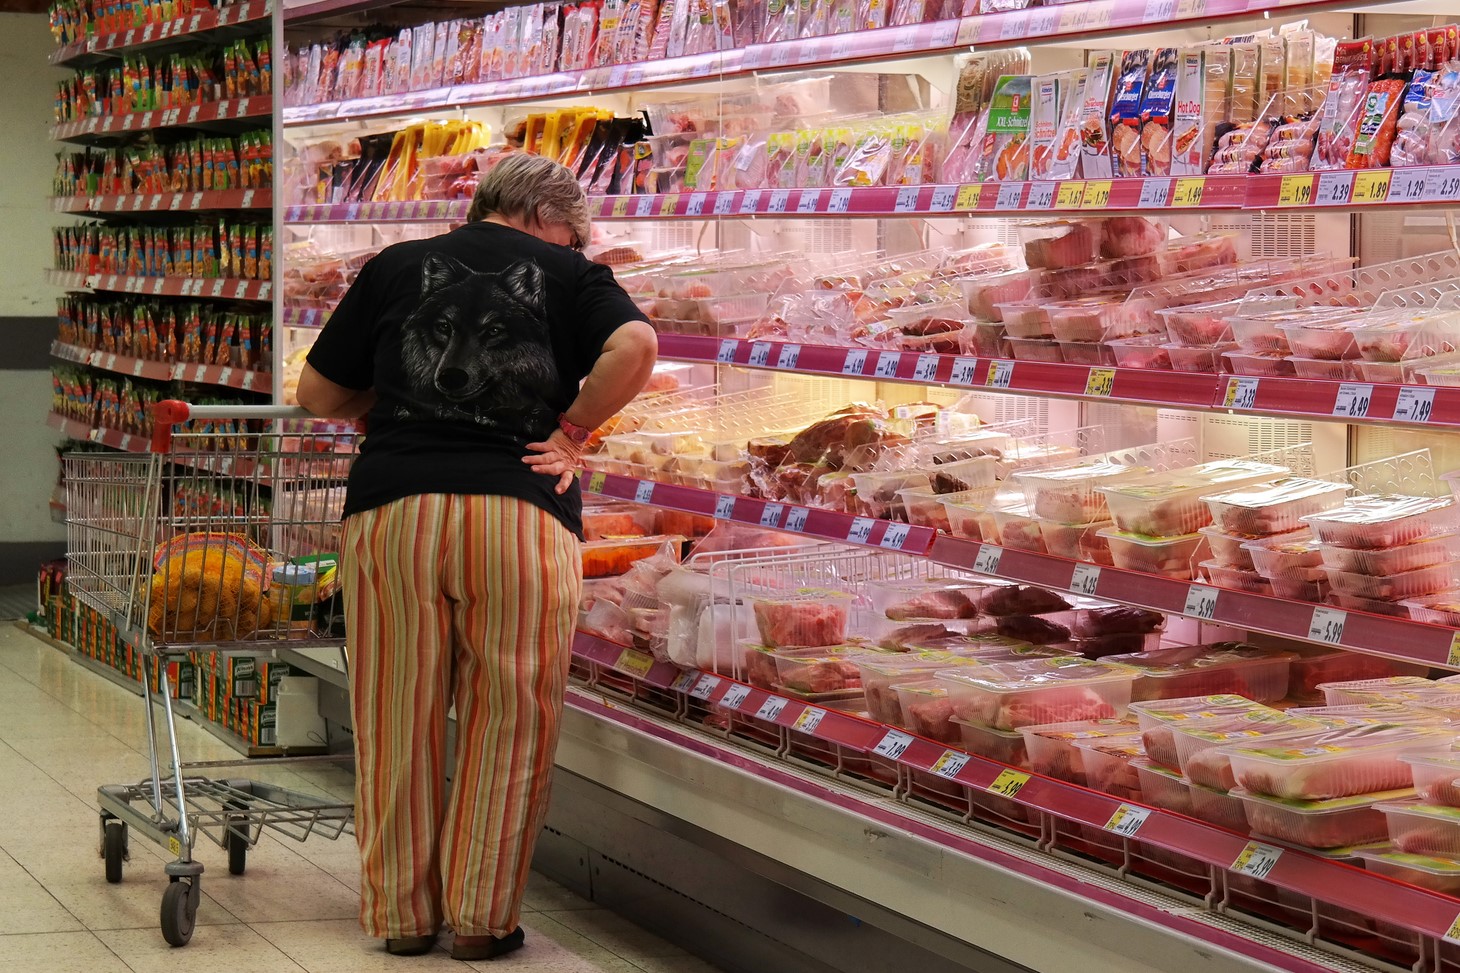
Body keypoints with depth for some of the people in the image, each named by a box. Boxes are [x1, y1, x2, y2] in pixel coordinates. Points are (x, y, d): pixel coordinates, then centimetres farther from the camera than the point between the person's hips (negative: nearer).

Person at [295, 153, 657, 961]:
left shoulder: (394, 267, 14)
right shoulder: (568, 275, 9)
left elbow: (318, 394, 16)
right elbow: (634, 346, -10)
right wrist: (572, 430, 1)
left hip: (392, 506, 2)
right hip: (522, 509, -2)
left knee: (399, 722, 11)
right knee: (506, 725, 9)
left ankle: (401, 912, 20)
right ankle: (481, 917, 14)